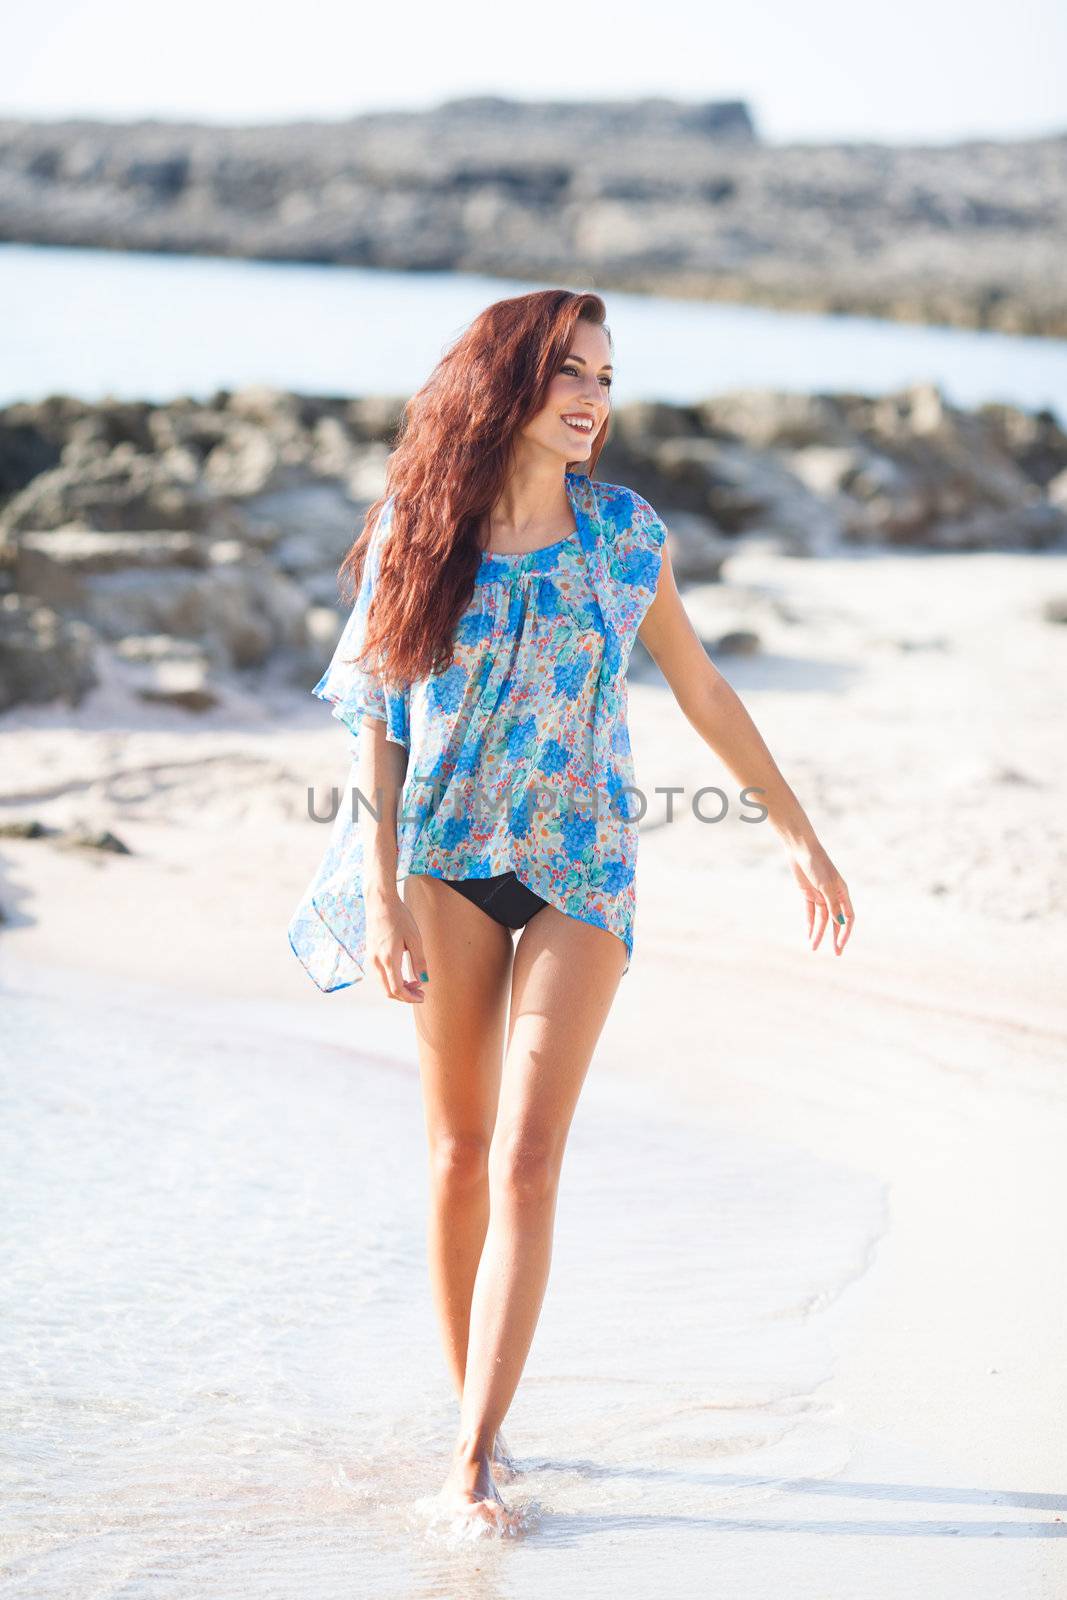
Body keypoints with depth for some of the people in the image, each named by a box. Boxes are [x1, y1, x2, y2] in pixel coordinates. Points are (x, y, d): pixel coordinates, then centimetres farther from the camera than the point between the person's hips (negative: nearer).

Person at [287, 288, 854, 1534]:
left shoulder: (624, 534, 1)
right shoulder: (418, 532, -1)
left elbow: (703, 693, 12)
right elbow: (376, 721, 0)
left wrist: (797, 829, 16)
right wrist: (383, 895, -7)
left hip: (580, 867, 0)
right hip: (449, 866, 0)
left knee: (527, 1162, -9)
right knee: (459, 1155, 6)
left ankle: (474, 1457, -7)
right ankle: (471, 1416, 22)